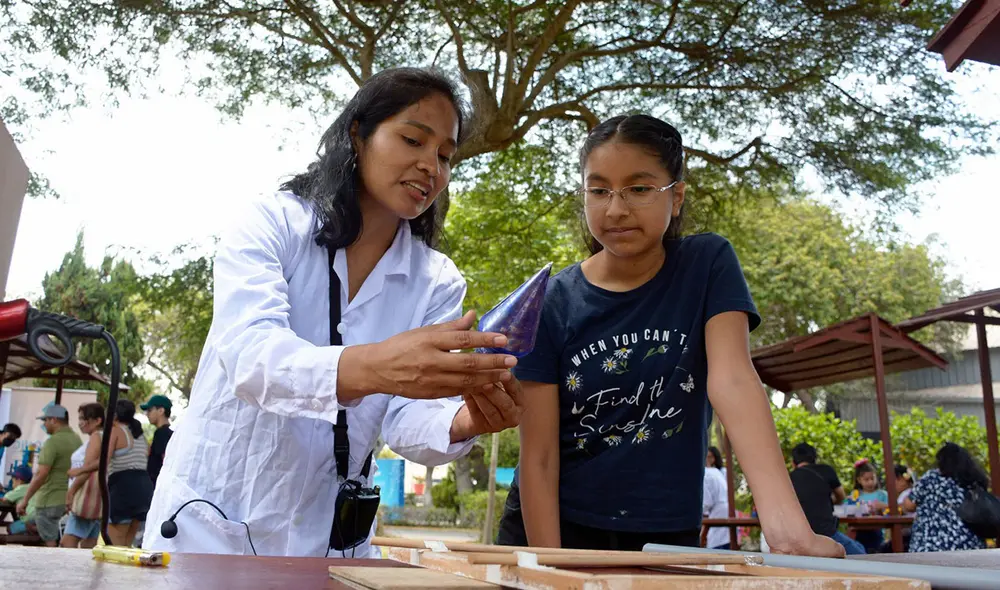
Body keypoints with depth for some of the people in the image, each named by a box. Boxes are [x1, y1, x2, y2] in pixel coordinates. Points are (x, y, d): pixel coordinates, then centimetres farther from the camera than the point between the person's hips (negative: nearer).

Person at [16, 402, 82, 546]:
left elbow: (41, 474, -20)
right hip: (68, 499, 7)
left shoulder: (53, 441, -16)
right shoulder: (77, 439, 8)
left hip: (50, 500, -7)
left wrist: (25, 500, -14)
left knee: (50, 542, 1)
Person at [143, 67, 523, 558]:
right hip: (209, 522, -2)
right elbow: (249, 354, -28)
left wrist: (464, 421, -33)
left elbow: (407, 422, -11)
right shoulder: (271, 223, -11)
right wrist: (369, 367, -45)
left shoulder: (437, 284, -2)